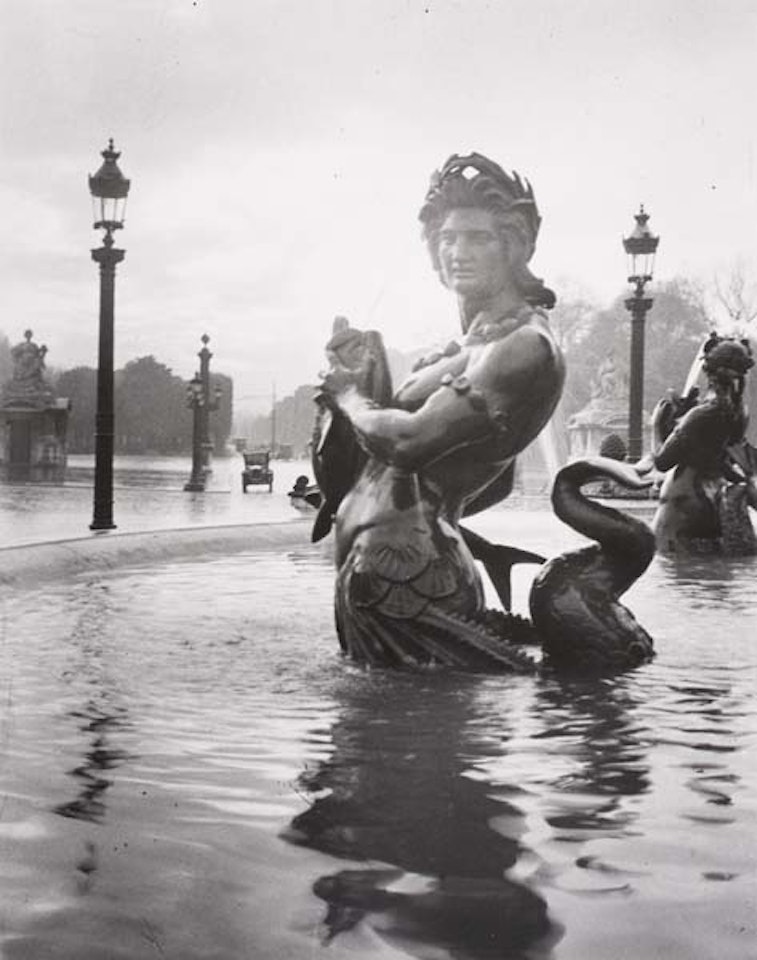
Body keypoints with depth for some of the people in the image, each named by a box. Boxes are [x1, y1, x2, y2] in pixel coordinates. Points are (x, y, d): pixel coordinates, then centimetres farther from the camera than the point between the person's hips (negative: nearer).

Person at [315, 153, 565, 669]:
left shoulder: (525, 346, -16)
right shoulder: (475, 343, 16)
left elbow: (408, 441, -26)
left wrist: (348, 394, -4)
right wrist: (374, 381, 11)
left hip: (397, 565, -11)